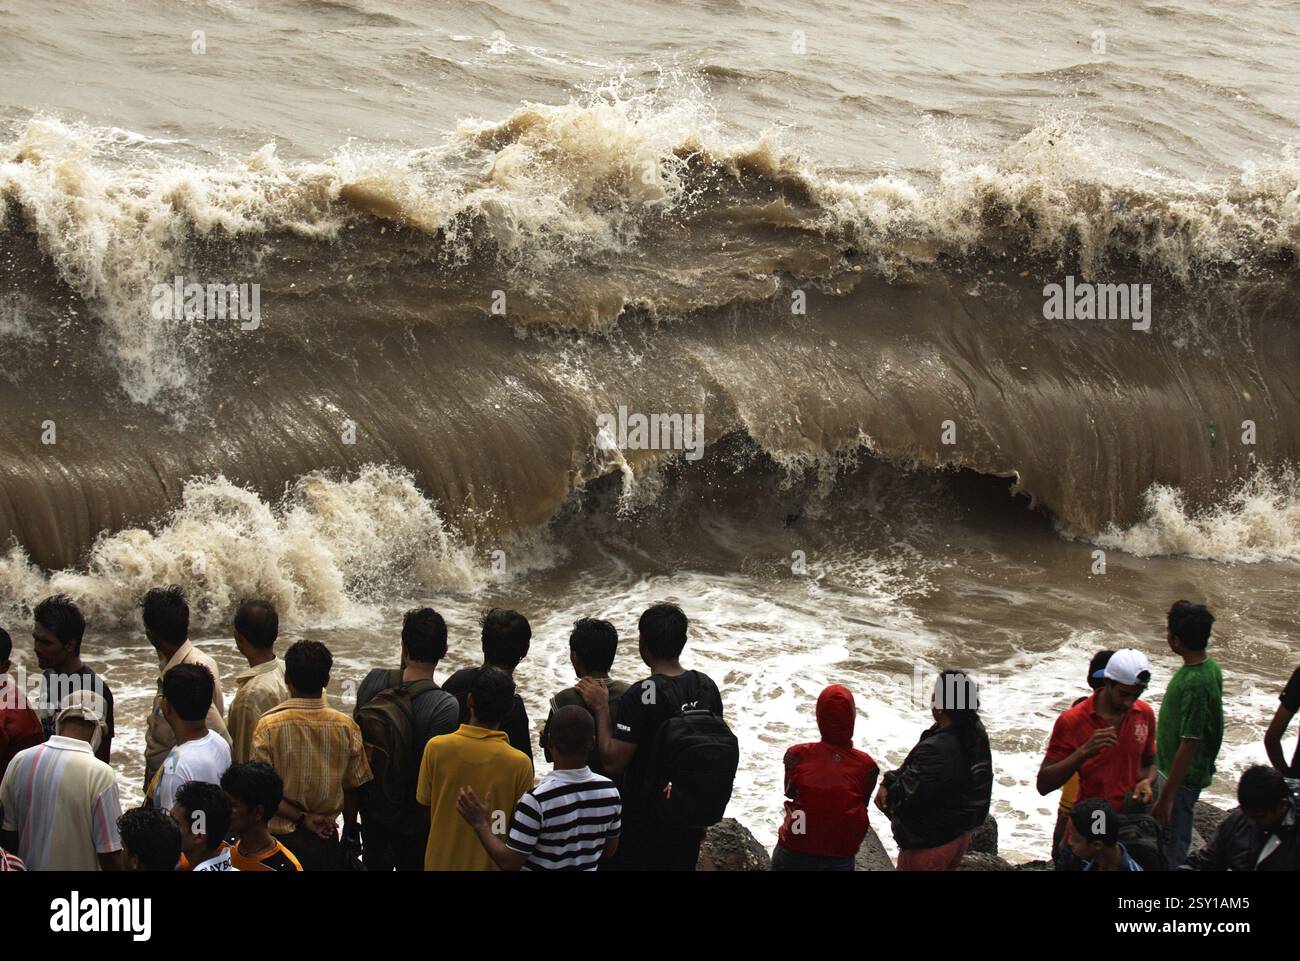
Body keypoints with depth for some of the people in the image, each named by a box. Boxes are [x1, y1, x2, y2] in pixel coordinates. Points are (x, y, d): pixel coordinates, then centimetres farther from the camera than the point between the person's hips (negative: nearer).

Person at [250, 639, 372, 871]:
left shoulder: (269, 726, -12)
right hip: (325, 842, 2)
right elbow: (352, 787, 2)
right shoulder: (346, 726, -6)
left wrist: (302, 818, -9)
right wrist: (350, 832, 15)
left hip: (280, 837, -2)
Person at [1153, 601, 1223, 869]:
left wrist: (1166, 798, -22)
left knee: (1172, 854, 3)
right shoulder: (1209, 666, 0)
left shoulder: (1194, 684, -30)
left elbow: (1189, 745, -27)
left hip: (1182, 778, -9)